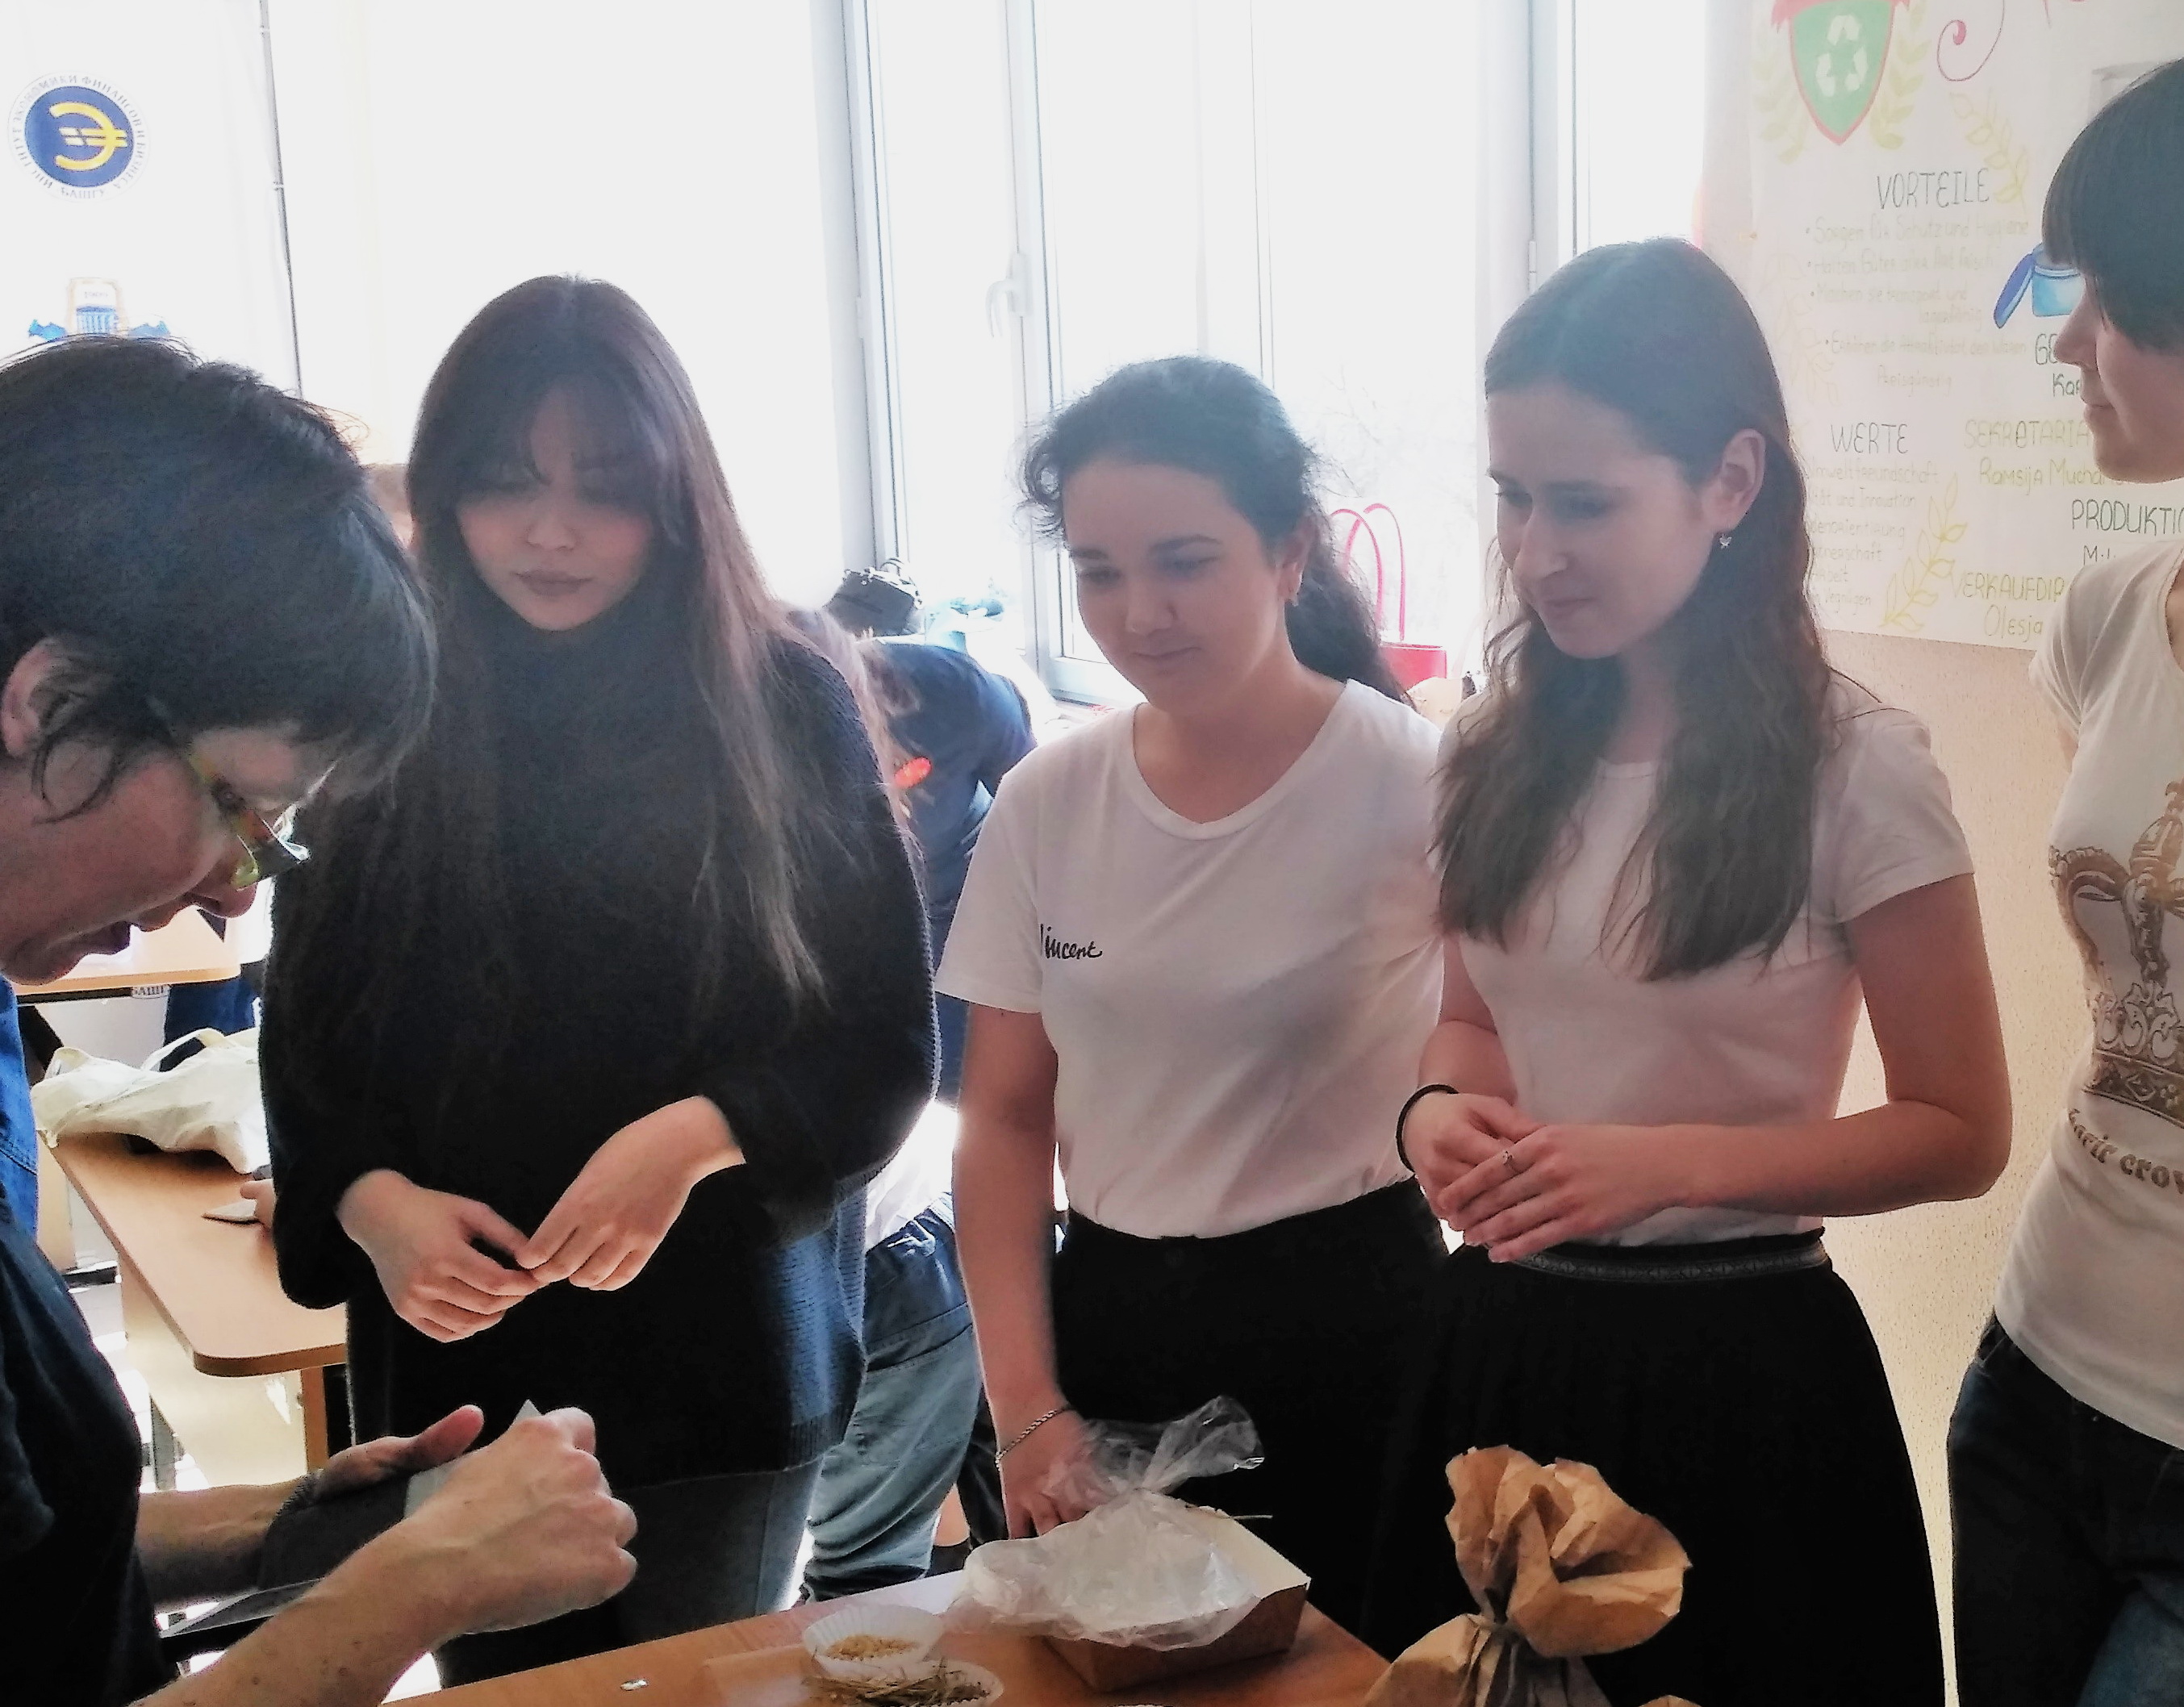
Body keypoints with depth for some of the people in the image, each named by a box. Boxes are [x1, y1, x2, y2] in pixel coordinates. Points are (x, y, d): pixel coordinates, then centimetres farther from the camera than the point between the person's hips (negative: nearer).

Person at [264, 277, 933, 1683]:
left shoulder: (782, 707, -4)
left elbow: (886, 1043, -4)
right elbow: (308, 1041, 3)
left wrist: (698, 1134, -22)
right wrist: (373, 1204, -17)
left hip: (725, 1345, -1)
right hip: (459, 1357, 2)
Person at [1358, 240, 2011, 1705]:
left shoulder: (1856, 769, -14)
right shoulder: (1506, 744, 2)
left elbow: (1961, 1133, -9)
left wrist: (1674, 1163, -22)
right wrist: (1442, 1109, -9)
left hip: (1734, 1362, -5)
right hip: (1506, 1340, 5)